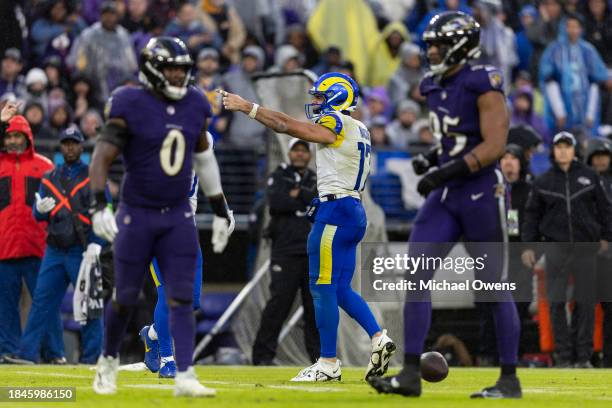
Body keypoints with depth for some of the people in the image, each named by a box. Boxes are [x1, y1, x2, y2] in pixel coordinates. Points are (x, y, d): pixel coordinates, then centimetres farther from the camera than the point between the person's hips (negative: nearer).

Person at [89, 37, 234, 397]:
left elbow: (204, 158, 17)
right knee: (126, 297, 5)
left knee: (182, 299, -4)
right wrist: (98, 205, -27)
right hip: (137, 215, -4)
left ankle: (185, 376, -6)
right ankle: (109, 362, 28)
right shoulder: (131, 106, -13)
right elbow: (102, 157, -15)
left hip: (178, 216, 4)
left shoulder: (195, 106, 4)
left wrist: (220, 208, 20)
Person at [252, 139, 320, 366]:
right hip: (285, 251, -3)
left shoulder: (317, 181, 17)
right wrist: (307, 203, -6)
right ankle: (263, 354, -6)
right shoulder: (279, 177, 8)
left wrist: (299, 194, -7)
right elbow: (276, 202, -12)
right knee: (279, 300, -9)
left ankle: (319, 353, 12)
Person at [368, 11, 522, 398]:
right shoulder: (436, 87, 11)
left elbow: (494, 145, -19)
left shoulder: (484, 84, -14)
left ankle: (510, 379, 12)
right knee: (416, 274, -2)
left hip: (481, 192, -8)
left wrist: (445, 173, -23)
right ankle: (411, 374, -2)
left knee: (494, 285, 1)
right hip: (445, 195, 8)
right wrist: (431, 159, 6)